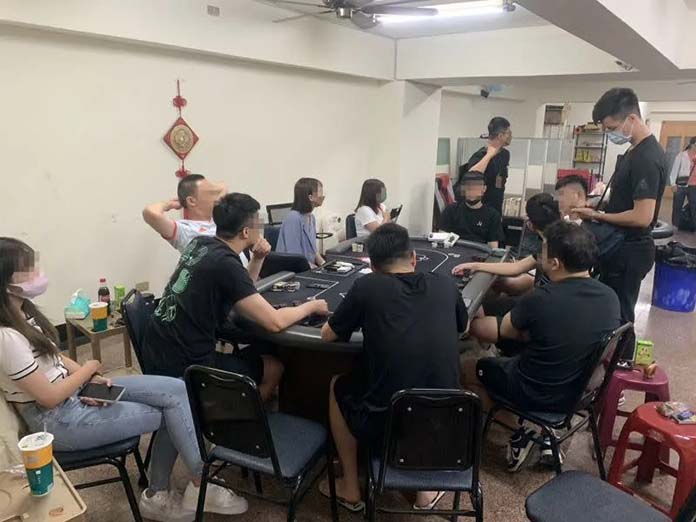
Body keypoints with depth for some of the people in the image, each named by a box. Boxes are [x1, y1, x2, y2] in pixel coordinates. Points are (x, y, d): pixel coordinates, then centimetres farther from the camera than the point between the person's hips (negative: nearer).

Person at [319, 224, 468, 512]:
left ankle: (350, 488, 36)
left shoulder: (367, 286, -7)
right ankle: (427, 487, 34)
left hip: (383, 424, -3)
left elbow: (327, 335, 7)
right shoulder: (446, 285, 3)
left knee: (338, 385, 27)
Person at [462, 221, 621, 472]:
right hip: (581, 391, 6)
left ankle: (521, 433, 8)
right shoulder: (611, 297, -11)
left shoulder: (540, 300, -29)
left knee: (467, 368, 15)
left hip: (535, 394, -6)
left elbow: (506, 331, -9)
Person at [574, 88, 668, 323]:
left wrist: (597, 216, -15)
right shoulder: (636, 150, 9)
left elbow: (642, 217, -26)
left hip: (630, 251, -10)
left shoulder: (647, 158, -23)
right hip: (622, 246, 10)